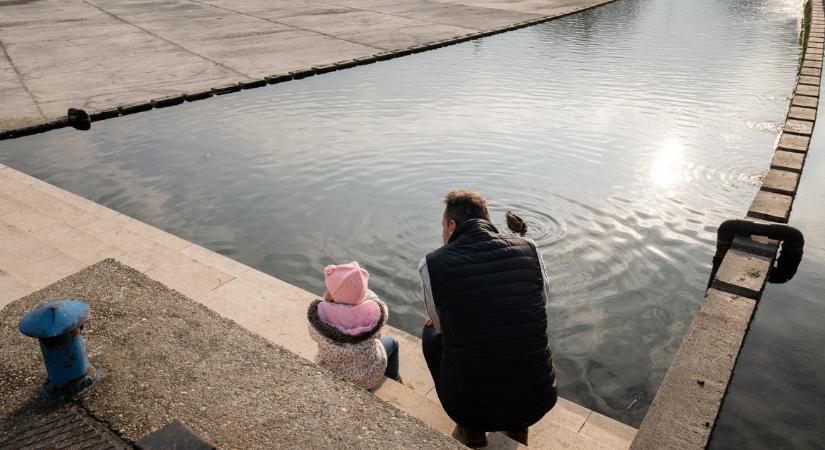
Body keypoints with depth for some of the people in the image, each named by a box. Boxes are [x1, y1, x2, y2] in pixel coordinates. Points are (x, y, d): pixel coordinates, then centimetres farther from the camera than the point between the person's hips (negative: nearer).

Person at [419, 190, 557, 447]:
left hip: (469, 406, -2)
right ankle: (517, 429, 30)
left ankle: (471, 430, 27)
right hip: (538, 402, 3)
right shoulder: (529, 249, -4)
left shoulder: (431, 265, -10)